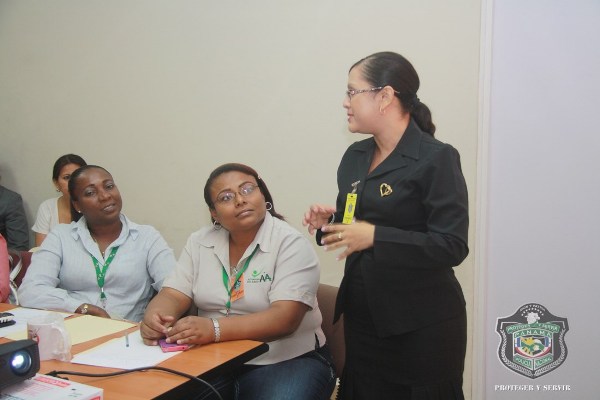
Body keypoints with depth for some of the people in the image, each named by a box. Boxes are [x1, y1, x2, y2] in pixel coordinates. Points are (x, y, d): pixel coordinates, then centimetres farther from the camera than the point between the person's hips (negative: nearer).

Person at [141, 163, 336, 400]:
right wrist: (153, 318, -23)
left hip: (287, 362, -3)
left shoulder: (291, 244, -11)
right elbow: (173, 296, 1)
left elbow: (285, 318, -22)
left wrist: (215, 328, -35)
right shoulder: (200, 242, 6)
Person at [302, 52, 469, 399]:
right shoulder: (355, 156, 8)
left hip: (422, 325, -7)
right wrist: (329, 222, -3)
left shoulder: (437, 158, -14)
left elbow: (451, 246, -20)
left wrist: (374, 237, -26)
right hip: (362, 317, 7)